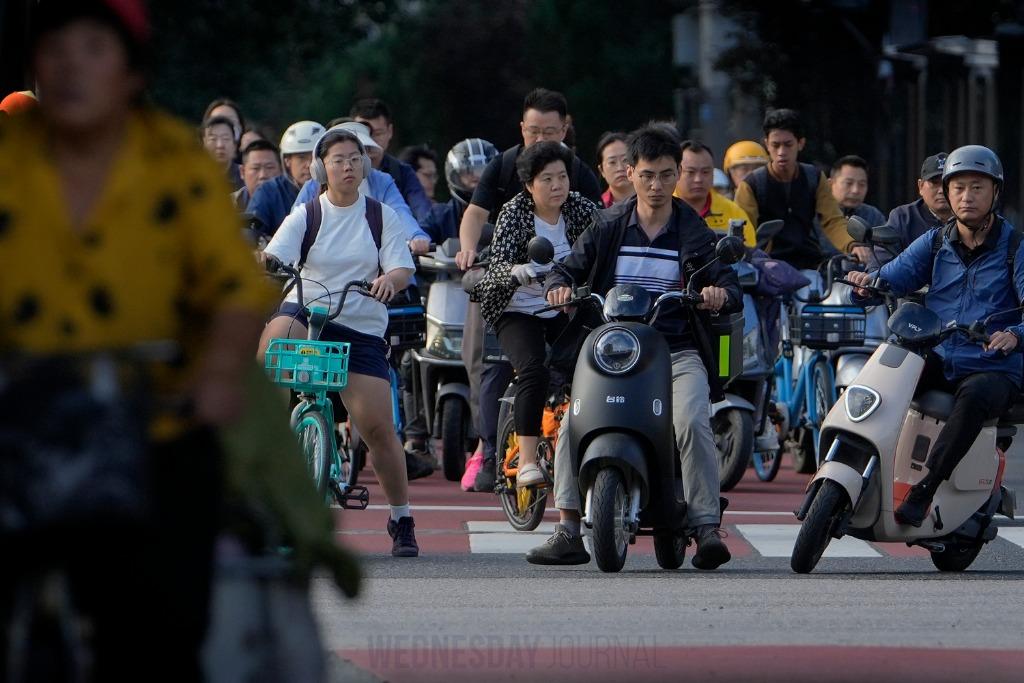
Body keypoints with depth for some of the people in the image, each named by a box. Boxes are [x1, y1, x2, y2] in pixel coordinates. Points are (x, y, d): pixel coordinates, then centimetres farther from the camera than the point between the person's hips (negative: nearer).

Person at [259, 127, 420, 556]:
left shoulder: (382, 216, 6)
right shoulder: (305, 215, 4)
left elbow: (403, 269, -4)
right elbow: (274, 256, -9)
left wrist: (389, 280, -27)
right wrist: (261, 263, -33)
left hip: (362, 327, 0)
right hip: (306, 311, 0)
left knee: (377, 426, -8)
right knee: (274, 337, -38)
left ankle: (402, 520, 8)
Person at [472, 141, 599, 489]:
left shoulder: (580, 209, -4)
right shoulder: (515, 212, -13)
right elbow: (498, 264, -26)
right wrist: (516, 271, -49)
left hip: (564, 310, 4)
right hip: (519, 312, -4)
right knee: (534, 371, -27)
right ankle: (527, 461, -25)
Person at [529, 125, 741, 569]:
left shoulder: (695, 233, 7)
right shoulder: (608, 228, 11)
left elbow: (731, 290, 2)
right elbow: (569, 268, 12)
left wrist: (721, 294, -24)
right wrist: (559, 286, -13)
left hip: (679, 354, -2)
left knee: (692, 422, -29)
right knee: (574, 423, -21)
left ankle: (707, 528, -26)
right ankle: (567, 531, -17)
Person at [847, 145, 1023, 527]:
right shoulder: (935, 243, 11)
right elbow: (895, 276, -2)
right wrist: (866, 283, -26)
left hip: (993, 370, -5)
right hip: (936, 362, 5)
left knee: (974, 396, -38)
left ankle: (922, 493, -41)